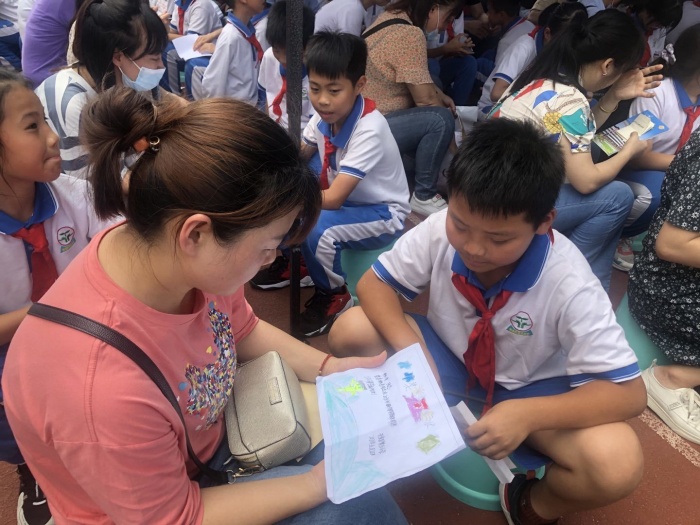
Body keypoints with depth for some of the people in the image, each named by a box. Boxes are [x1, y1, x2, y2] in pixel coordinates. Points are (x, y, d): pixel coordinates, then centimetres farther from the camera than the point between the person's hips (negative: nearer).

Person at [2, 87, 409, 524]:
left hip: (209, 430, 6)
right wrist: (316, 484, -19)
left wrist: (335, 370, -8)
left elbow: (243, 330, 0)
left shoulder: (178, 257, -22)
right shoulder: (105, 387, -42)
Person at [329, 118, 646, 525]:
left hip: (527, 390, -1)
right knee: (350, 332, -21)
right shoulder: (440, 230, -23)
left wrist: (528, 414, -37)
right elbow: (374, 283, -11)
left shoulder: (569, 283, -29)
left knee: (618, 464, -30)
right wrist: (410, 352, -29)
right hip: (450, 361, 2)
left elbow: (629, 392, -23)